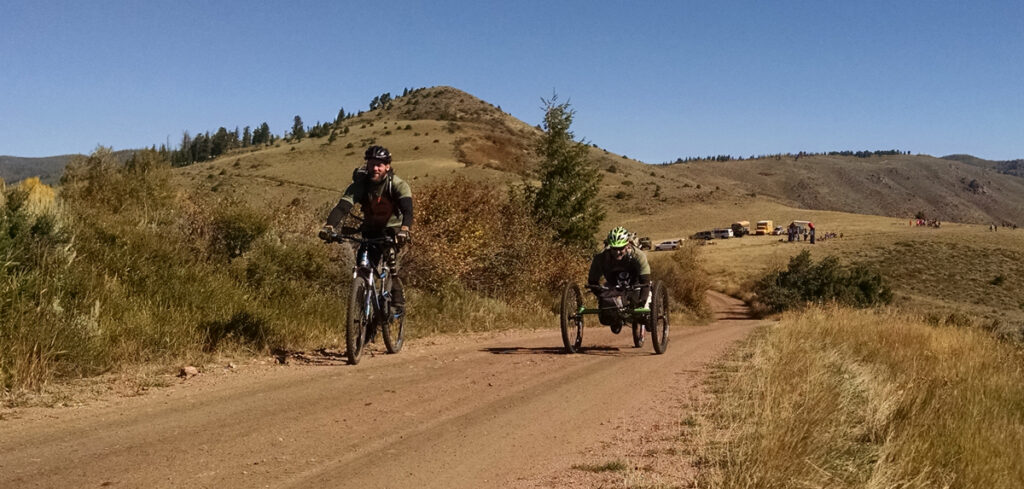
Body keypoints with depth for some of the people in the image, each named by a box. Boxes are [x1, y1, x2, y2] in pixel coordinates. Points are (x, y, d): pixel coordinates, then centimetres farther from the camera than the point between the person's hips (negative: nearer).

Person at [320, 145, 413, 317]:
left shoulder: (398, 185, -21)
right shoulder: (360, 184, -17)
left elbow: (407, 208, -36)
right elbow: (343, 206, -29)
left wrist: (404, 229, -57)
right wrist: (329, 225, -48)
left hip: (392, 229, -2)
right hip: (370, 230, 3)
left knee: (390, 258, -28)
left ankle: (398, 302, -15)